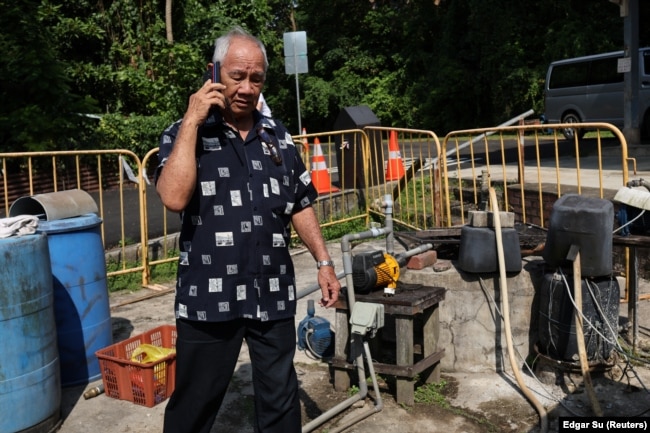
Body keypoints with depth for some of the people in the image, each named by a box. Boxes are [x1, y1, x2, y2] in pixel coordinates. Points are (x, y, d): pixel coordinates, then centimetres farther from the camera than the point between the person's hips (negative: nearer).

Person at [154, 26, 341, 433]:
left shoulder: (279, 137, 8)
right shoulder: (185, 133, -2)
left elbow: (301, 206, 13)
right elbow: (174, 197, -20)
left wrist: (324, 262, 8)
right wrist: (192, 121, -16)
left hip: (274, 295, 3)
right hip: (208, 297, -3)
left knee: (281, 397, 16)